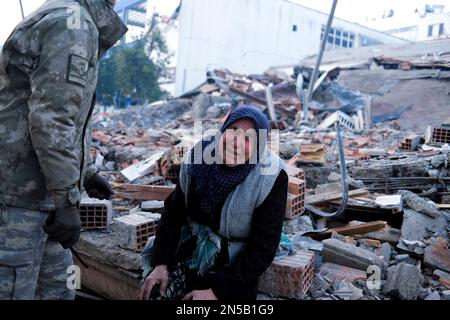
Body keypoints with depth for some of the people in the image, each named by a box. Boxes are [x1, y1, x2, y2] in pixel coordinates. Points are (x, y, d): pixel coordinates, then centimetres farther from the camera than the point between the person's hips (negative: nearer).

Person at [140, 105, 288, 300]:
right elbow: (173, 212, 2)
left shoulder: (270, 177, -19)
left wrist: (216, 292, -19)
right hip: (190, 250, 3)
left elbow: (263, 249, -16)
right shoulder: (200, 156, -8)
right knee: (156, 293, -17)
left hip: (234, 267, -2)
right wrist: (160, 263, -8)